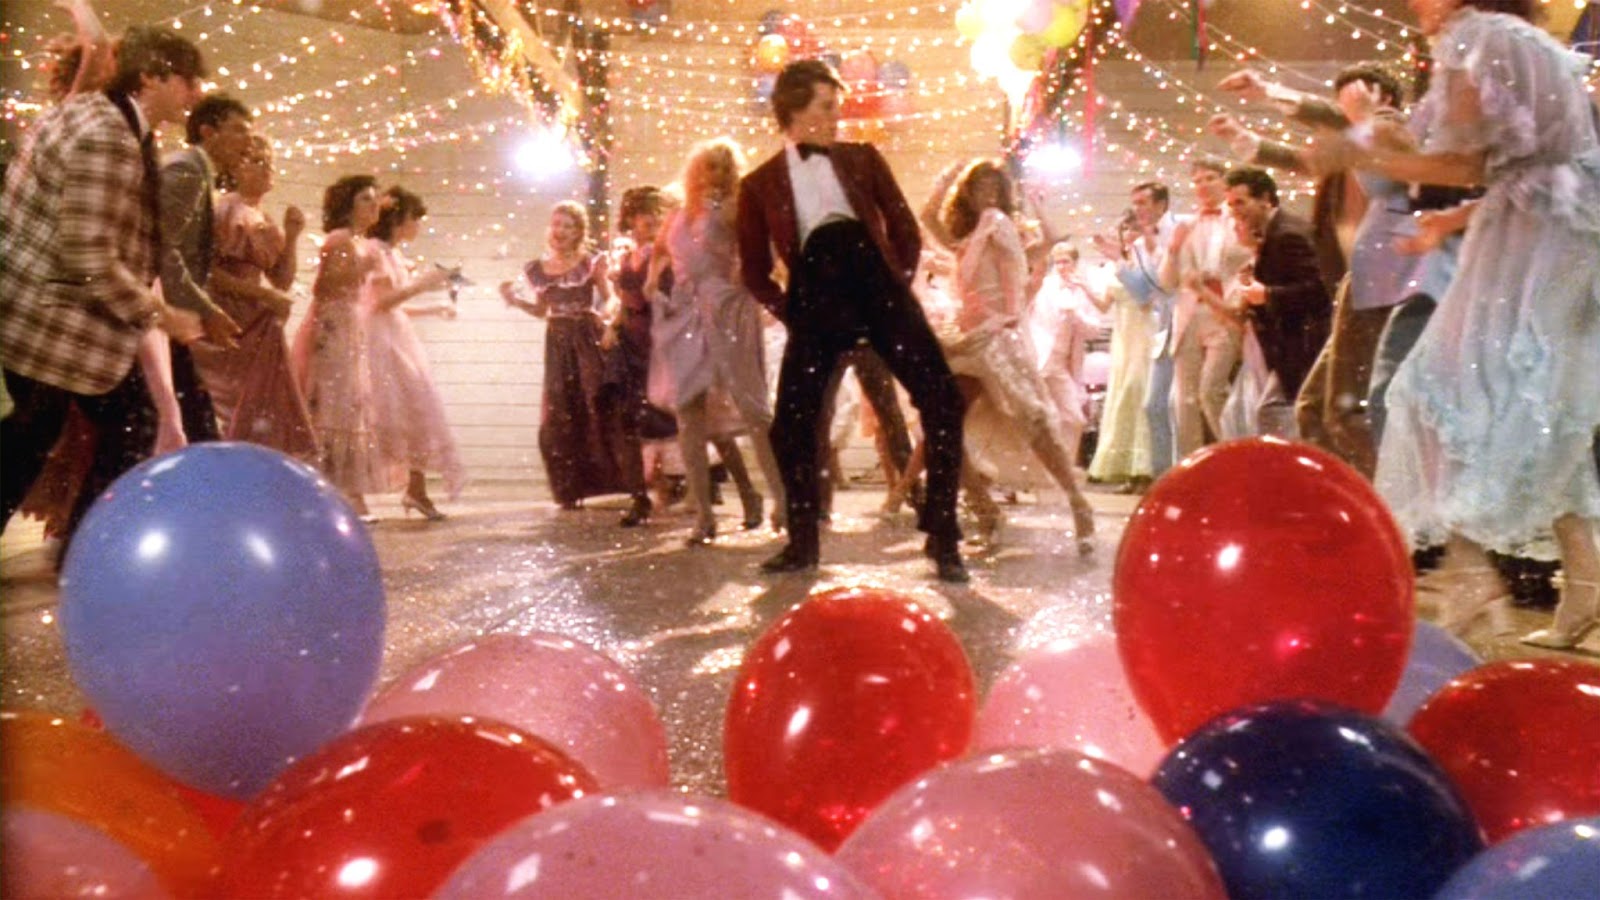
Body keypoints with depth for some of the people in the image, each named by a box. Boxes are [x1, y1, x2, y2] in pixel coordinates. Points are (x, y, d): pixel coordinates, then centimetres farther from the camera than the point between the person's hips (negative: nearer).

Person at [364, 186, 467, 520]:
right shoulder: (376, 249, -8)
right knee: (384, 413, -8)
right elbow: (383, 300, -16)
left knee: (419, 407, 4)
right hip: (382, 339, -9)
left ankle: (416, 489, 6)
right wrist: (421, 284, -16)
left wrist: (435, 308, 22)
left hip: (400, 339, 9)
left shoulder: (395, 254, 18)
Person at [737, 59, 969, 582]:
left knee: (943, 402, -11)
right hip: (816, 305, 0)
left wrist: (899, 286, 6)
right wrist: (789, 311, 3)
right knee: (791, 423, -5)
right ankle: (802, 542, 15)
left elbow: (905, 230, 16)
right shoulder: (761, 184, 12)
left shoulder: (862, 159, 16)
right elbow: (755, 270, 14)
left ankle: (942, 537, -1)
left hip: (878, 288, 1)